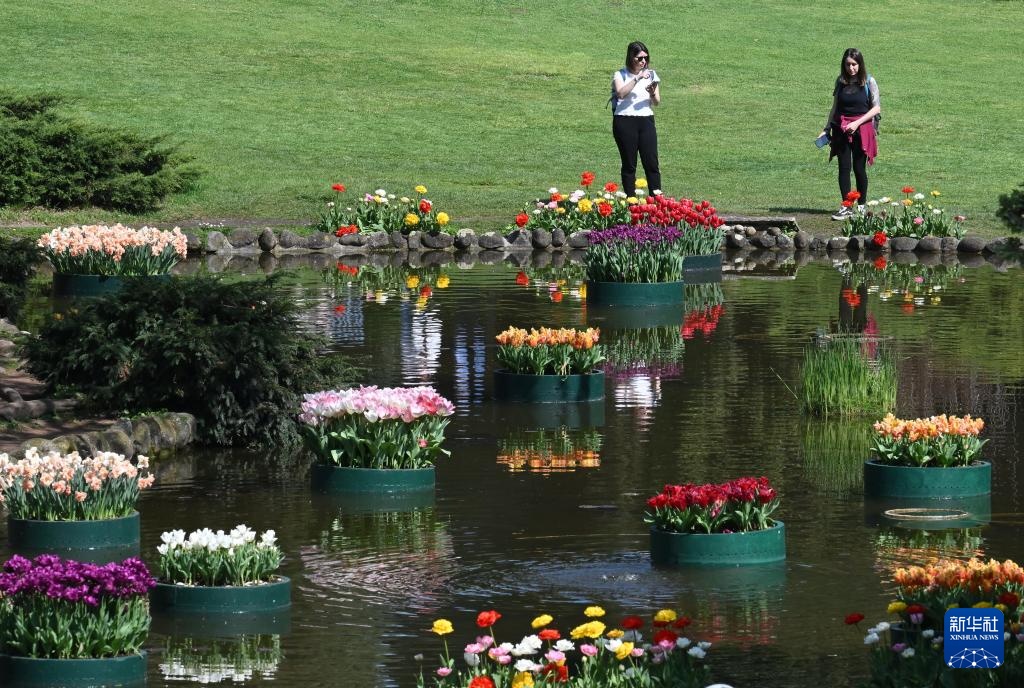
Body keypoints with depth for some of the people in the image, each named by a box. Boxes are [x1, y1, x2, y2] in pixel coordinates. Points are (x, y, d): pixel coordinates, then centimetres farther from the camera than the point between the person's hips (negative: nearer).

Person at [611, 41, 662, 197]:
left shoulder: (651, 74, 12)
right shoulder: (621, 75, 0)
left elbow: (657, 102, 10)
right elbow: (621, 93, -19)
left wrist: (653, 93, -12)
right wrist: (637, 78, -21)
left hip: (646, 121, 3)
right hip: (625, 121, -3)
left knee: (652, 163, -4)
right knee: (629, 165, 1)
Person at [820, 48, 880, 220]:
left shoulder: (868, 82, -2)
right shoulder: (841, 81, 7)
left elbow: (876, 108, -5)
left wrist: (857, 123, -14)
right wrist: (826, 129, 8)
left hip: (862, 129, -3)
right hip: (841, 129, 3)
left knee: (859, 168, 2)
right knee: (844, 167, -4)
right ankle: (846, 207, -3)